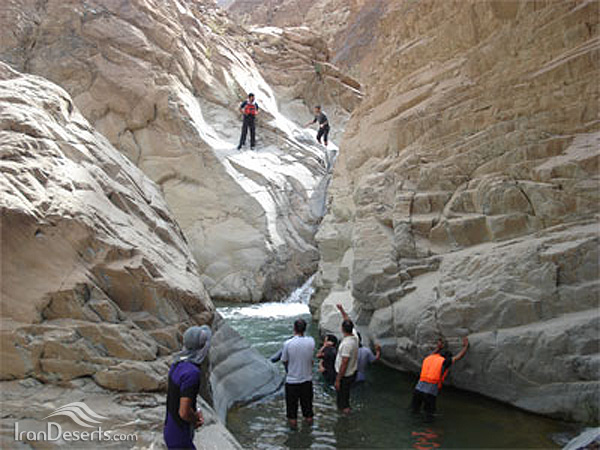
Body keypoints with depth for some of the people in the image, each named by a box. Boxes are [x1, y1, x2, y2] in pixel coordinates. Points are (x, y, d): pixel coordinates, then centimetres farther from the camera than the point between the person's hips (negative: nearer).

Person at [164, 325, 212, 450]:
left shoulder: (178, 364, -2)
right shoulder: (192, 373, -30)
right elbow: (184, 412, -30)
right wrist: (197, 418, -8)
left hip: (170, 429, 9)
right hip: (180, 438, -9)